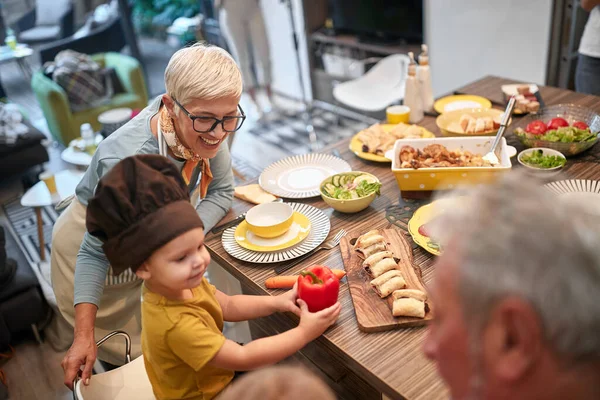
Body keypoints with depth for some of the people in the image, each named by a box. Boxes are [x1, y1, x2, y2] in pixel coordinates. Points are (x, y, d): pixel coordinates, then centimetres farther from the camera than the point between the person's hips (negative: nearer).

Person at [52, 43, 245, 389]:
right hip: (91, 241, -5)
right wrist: (84, 336, -33)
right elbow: (94, 253, -31)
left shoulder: (202, 129, -23)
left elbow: (221, 192, -10)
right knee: (126, 355, 10)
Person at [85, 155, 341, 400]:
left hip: (214, 373, 7)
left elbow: (228, 306, 1)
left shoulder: (184, 284, -15)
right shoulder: (176, 324, -40)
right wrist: (304, 333, -28)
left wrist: (276, 303, -12)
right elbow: (243, 358, -33)